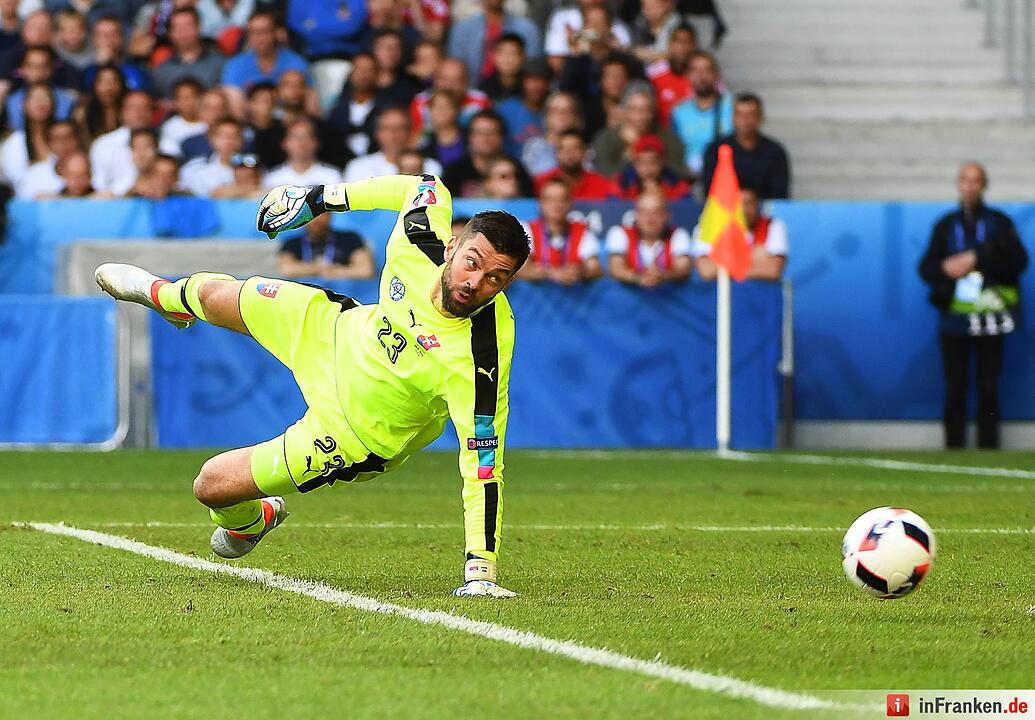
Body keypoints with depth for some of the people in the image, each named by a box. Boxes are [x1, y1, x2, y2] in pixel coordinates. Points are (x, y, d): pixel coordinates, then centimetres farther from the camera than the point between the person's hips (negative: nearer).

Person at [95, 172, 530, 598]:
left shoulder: (479, 358, -43)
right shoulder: (423, 241, -28)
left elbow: (484, 463, -40)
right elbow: (425, 188, -6)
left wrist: (481, 567, -44)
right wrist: (320, 199, 1)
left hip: (359, 433, -5)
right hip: (344, 333, 5)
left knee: (211, 485, -2)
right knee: (215, 295, 27)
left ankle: (251, 520, 41)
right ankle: (160, 294, 70)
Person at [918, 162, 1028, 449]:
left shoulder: (999, 222, 7)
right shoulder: (945, 225, 14)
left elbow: (1018, 261, -5)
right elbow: (926, 268, 10)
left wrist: (976, 259, -13)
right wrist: (945, 269, -12)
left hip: (989, 318, -1)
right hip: (954, 316, 1)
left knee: (988, 389, -3)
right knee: (955, 390, -1)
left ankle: (988, 449, -1)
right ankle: (953, 451, 0)